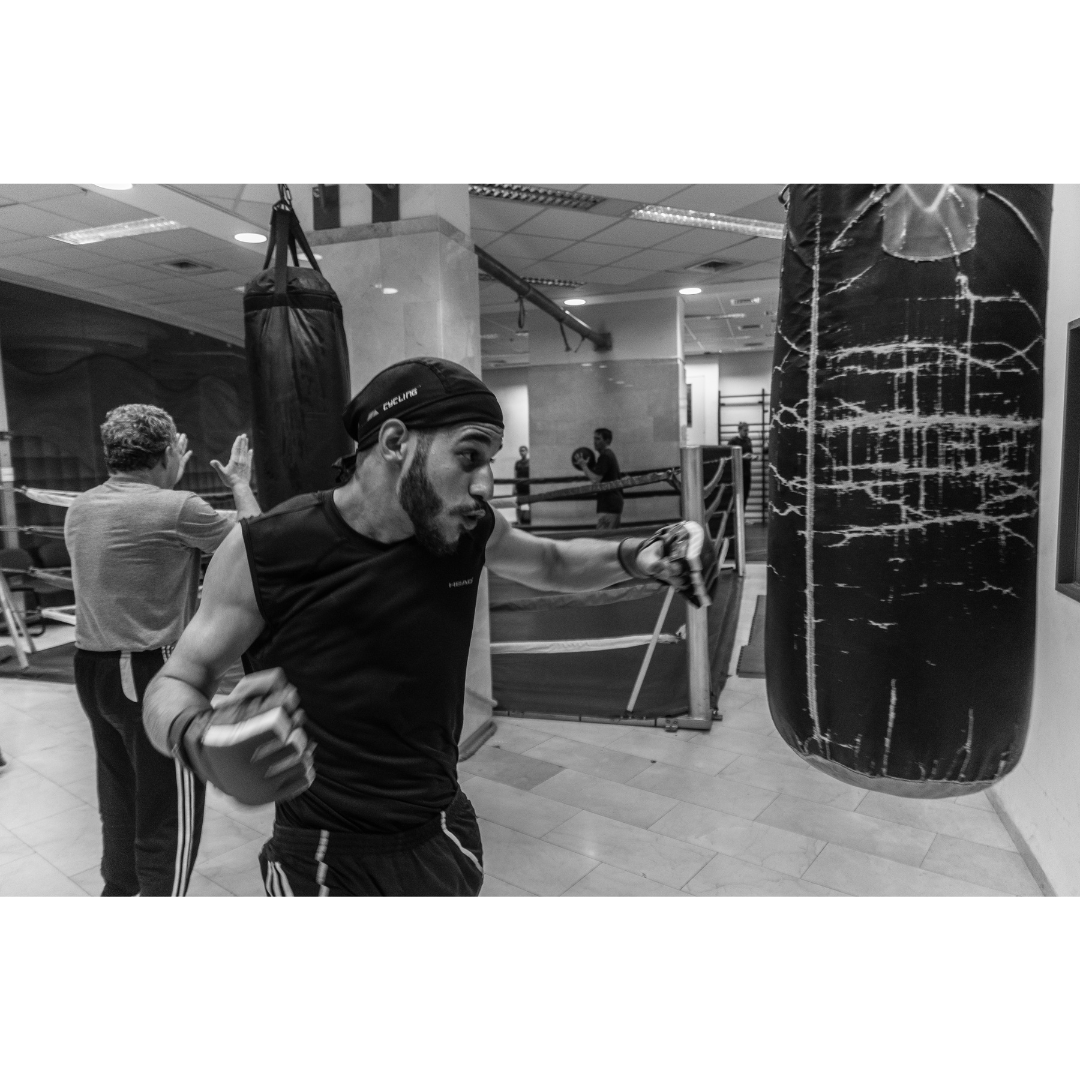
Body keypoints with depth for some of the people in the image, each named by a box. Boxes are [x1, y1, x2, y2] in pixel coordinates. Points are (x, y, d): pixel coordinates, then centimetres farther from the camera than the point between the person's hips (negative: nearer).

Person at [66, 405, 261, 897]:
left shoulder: (80, 509, 5)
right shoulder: (176, 508, -18)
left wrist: (168, 480, 27)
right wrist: (240, 482, 11)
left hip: (91, 667, 9)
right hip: (152, 674, -9)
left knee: (120, 793, 26)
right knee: (169, 814, 3)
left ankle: (119, 885, 44)